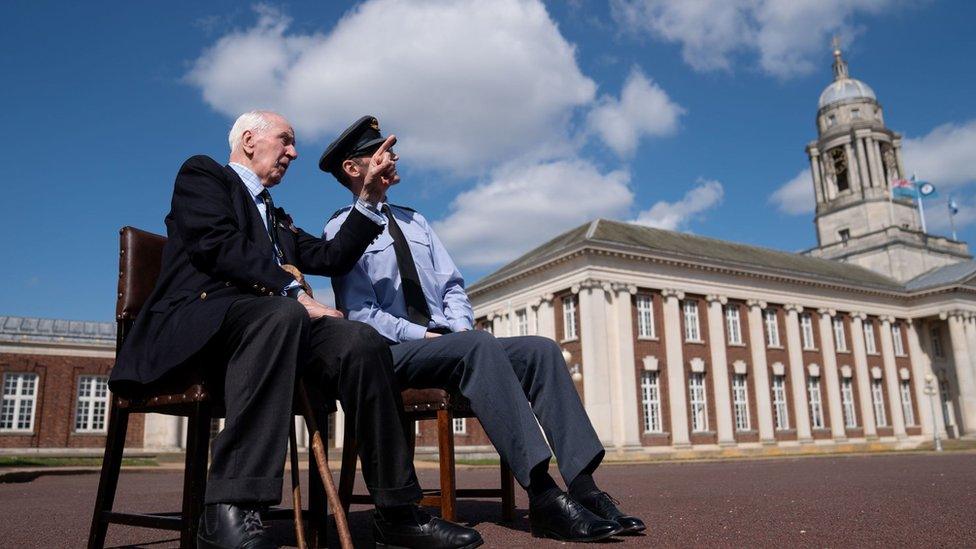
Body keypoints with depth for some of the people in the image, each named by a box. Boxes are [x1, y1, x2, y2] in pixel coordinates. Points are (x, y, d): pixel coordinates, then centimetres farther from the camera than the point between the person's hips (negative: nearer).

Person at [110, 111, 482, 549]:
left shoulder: (277, 218, 34)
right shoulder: (201, 173, 12)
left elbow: (331, 258, 22)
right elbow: (215, 244, -8)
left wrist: (369, 197, 16)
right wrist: (294, 292, -16)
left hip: (272, 322, 6)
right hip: (200, 319, -6)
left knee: (360, 340, -21)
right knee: (282, 313, -38)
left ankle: (398, 512, -19)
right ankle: (228, 511, -40)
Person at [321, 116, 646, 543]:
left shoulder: (414, 222, 23)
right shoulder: (342, 230, 1)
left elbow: (451, 285, 16)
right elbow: (359, 312, -9)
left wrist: (461, 327, -4)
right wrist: (424, 335, -17)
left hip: (445, 343, 7)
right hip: (390, 353, -6)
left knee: (541, 349, -16)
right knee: (479, 345, -35)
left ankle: (583, 488, -26)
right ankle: (544, 499, -39)